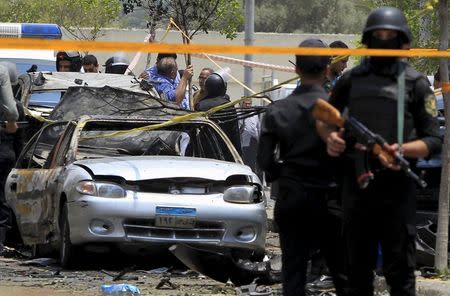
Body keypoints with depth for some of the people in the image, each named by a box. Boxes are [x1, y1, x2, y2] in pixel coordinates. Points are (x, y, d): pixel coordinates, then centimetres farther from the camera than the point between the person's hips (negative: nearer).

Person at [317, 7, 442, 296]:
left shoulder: (415, 84, 0)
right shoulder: (352, 80, 9)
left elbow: (434, 140, -2)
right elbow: (323, 117, 22)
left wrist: (402, 150, -20)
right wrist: (330, 136, -1)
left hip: (397, 187, -3)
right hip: (356, 183, 4)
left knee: (400, 271, -1)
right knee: (358, 269, 13)